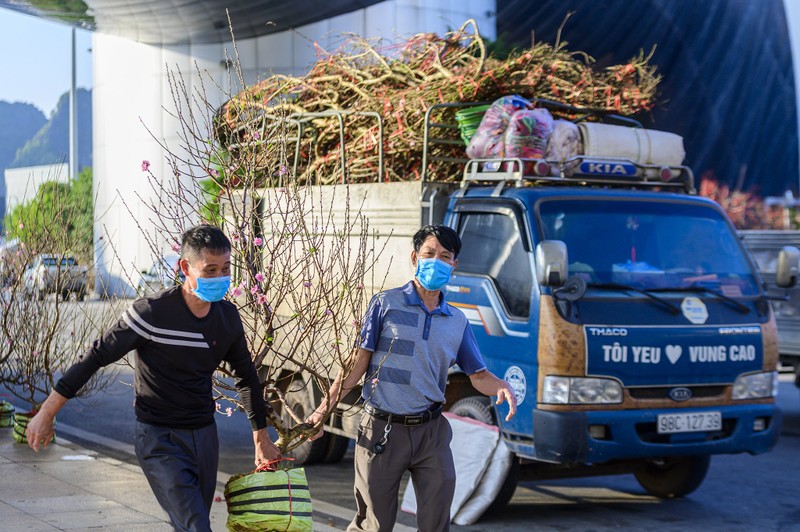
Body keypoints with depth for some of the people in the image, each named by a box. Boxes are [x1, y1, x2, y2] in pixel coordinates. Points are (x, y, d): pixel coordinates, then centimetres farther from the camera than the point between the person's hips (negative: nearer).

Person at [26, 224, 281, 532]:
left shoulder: (228, 317, 2)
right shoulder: (153, 312, -17)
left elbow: (246, 377, 17)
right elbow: (96, 357, -12)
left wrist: (261, 438, 20)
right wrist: (47, 414, -10)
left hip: (204, 436, 6)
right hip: (159, 439, -6)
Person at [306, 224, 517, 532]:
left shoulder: (457, 322, 10)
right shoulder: (387, 304, -2)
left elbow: (478, 376, 10)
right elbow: (358, 363, -2)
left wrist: (502, 388, -13)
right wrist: (323, 410, -7)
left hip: (431, 432, 4)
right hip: (381, 430, -3)